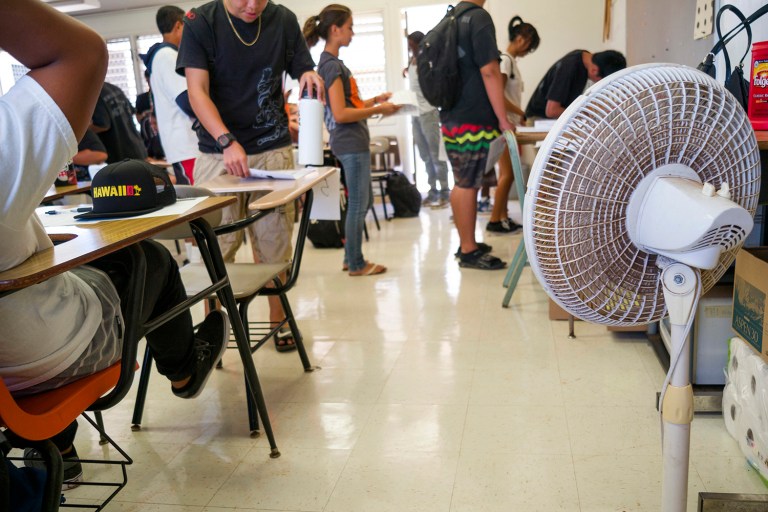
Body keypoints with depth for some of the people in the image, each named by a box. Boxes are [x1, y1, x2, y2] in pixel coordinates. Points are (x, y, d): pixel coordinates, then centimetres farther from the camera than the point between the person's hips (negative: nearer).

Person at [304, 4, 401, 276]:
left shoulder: (330, 63, 16)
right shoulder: (332, 64, -14)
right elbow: (340, 114, -20)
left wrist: (375, 100, 12)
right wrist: (378, 110, -14)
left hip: (353, 142, 10)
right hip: (351, 143, -10)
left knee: (362, 203, 16)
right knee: (357, 205, -1)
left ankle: (351, 257, 25)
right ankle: (356, 264, 9)